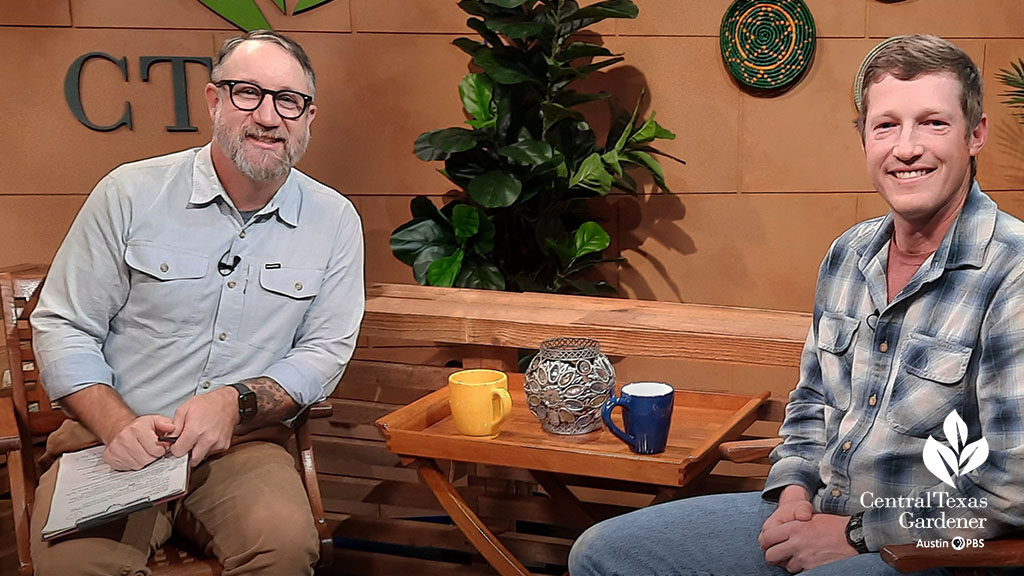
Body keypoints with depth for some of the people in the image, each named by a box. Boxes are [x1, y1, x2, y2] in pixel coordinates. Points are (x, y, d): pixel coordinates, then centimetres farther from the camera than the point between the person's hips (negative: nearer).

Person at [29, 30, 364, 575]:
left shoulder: (334, 220, 4)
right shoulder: (130, 194, 0)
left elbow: (326, 349, 5)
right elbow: (61, 326, 2)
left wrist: (236, 401, -13)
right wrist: (118, 425, -15)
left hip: (244, 444, 2)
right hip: (112, 440, -1)